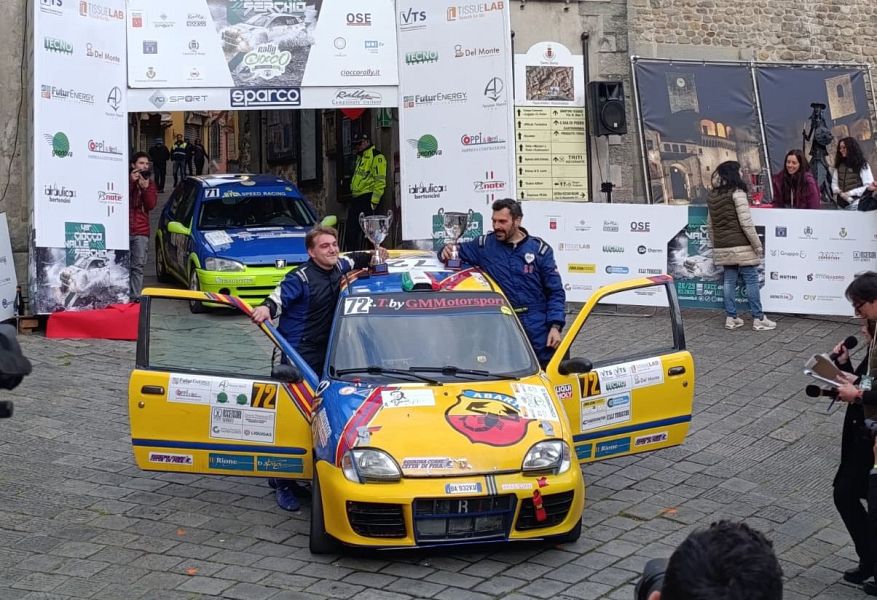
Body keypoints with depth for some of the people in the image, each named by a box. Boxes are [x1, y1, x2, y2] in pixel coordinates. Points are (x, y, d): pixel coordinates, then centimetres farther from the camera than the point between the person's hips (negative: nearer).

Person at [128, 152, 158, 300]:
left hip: (141, 232, 3)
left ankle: (135, 297, 2)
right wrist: (131, 182, -12)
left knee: (138, 266, 0)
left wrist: (145, 187, -10)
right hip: (123, 230, -3)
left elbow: (151, 205, 2)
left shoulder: (150, 184, 16)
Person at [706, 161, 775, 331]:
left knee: (729, 281, 10)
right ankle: (758, 319, 2)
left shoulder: (712, 196, 9)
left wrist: (715, 244, 24)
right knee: (751, 280, 0)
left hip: (722, 247, 7)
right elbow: (746, 223, -15)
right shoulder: (737, 193, -12)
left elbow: (711, 224, 16)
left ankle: (731, 318, 11)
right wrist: (757, 245, -9)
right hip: (741, 246, -6)